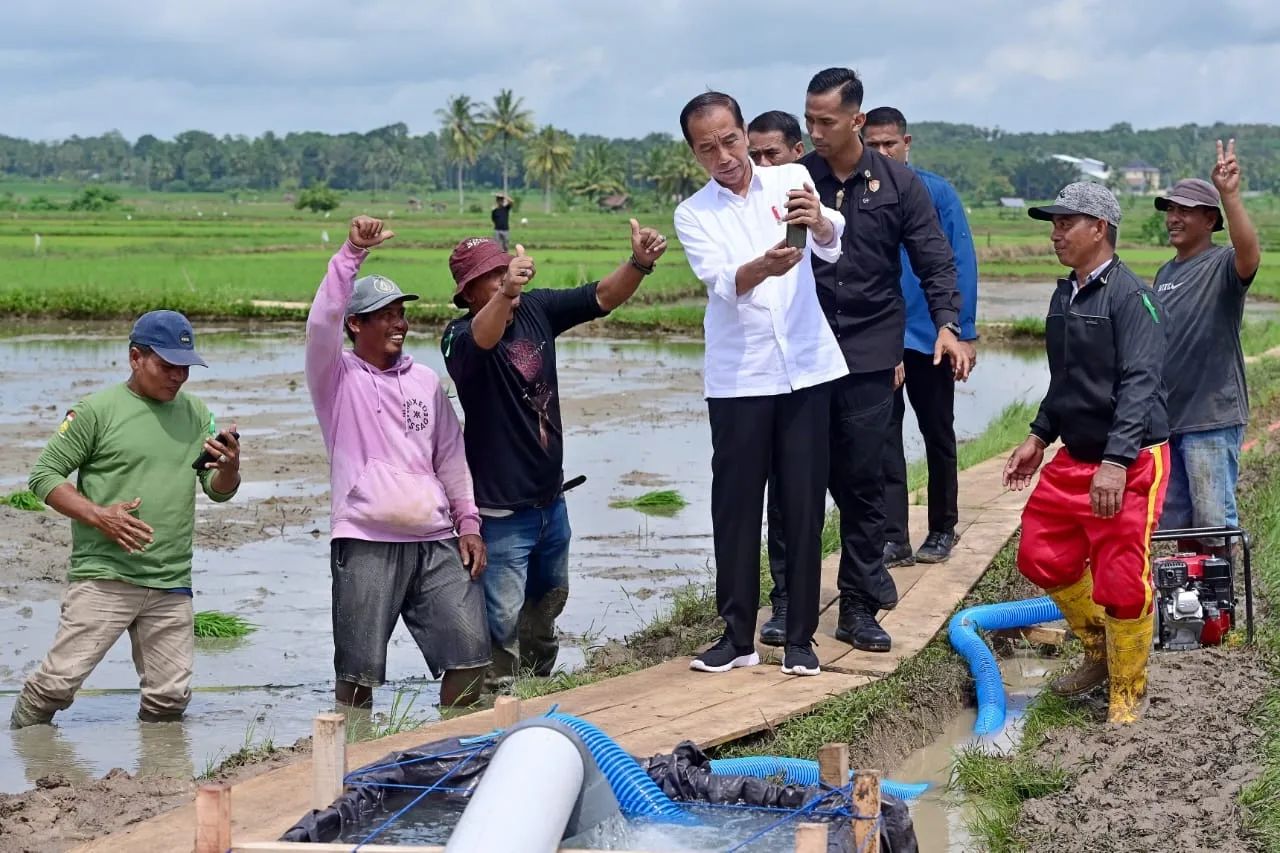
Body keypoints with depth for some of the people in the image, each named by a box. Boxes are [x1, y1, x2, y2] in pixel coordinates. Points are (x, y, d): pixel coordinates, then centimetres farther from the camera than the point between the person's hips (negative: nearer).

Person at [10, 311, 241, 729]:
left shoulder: (195, 413, 13)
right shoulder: (97, 410, -3)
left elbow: (219, 490, 16)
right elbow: (44, 476, -2)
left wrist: (230, 466, -9)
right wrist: (100, 516, -15)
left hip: (172, 584, 4)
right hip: (102, 577, -4)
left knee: (170, 697, 3)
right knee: (60, 680, -8)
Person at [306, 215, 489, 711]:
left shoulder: (426, 382, 17)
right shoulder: (338, 377, 3)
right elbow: (322, 322, -16)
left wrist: (468, 522, 14)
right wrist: (352, 253, -24)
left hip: (437, 544, 5)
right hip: (365, 545, -4)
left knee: (471, 655, 2)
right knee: (359, 673, -3)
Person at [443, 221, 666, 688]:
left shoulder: (537, 309, 0)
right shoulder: (460, 337, -19)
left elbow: (603, 297, -2)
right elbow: (481, 339, -42)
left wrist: (639, 263, -23)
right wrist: (506, 293, -63)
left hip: (550, 498, 7)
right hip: (501, 509, -7)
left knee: (548, 599, 25)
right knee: (503, 618, -6)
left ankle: (537, 681, 47)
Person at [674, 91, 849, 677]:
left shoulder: (792, 181, 2)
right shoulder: (693, 214, 2)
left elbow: (833, 247, -15)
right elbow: (722, 282, -15)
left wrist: (817, 221, -38)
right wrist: (764, 266, -37)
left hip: (805, 369, 0)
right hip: (738, 379, 0)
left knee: (804, 506, 4)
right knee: (736, 507, 4)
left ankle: (800, 637, 11)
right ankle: (738, 635, 14)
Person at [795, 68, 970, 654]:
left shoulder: (898, 184, 1)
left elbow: (934, 261, 2)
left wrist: (947, 324, -12)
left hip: (870, 351, -1)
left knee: (863, 478, 0)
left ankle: (858, 607, 8)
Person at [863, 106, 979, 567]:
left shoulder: (937, 192, -5)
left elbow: (961, 263, -5)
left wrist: (965, 333, -10)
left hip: (930, 337, -1)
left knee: (938, 435, 12)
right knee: (884, 436, -2)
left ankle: (942, 530, 25)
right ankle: (893, 539, 0)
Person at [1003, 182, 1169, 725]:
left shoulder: (1130, 295, -16)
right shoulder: (1064, 296, 11)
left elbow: (1140, 384, -24)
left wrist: (1116, 462, -32)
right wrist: (1039, 437, 20)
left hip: (1130, 462, -9)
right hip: (1074, 457, 9)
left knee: (1121, 581, -5)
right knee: (1041, 558, 12)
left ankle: (1127, 694, 13)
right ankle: (1100, 650, 33)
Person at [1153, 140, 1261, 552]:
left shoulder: (1223, 265, -8)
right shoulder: (1165, 273, 15)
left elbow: (1250, 256, -33)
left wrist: (1230, 196, -42)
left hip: (1211, 418, -8)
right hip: (1166, 417, 8)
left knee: (1214, 523, -4)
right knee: (1178, 522, 14)